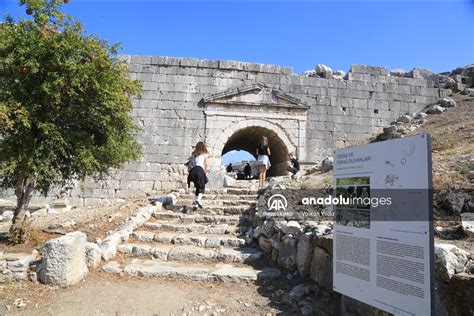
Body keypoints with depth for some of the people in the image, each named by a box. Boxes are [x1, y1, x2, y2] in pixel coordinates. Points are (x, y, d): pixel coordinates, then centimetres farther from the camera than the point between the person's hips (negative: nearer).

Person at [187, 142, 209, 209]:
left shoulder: (194, 154, 23)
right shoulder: (205, 154, 11)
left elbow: (192, 163, 13)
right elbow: (206, 164, 2)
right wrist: (205, 172, 9)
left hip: (193, 170, 5)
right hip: (200, 170, -5)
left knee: (198, 187, 15)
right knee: (202, 187, 1)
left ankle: (196, 203, 11)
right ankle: (198, 200, -22)